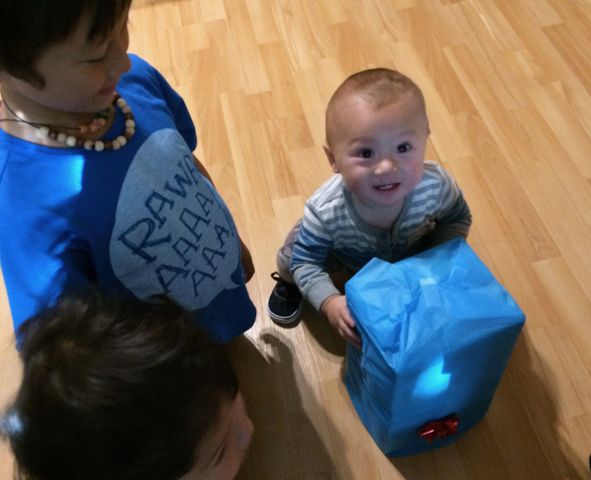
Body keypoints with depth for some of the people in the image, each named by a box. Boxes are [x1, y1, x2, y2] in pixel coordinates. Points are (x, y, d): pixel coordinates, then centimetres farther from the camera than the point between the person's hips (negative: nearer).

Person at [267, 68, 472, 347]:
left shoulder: (435, 185, -40)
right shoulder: (326, 211, -44)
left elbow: (458, 218, -16)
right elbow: (306, 261, -27)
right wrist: (329, 302, -42)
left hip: (412, 252, 2)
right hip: (344, 256, -1)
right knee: (290, 259, -7)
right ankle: (288, 283, 32)